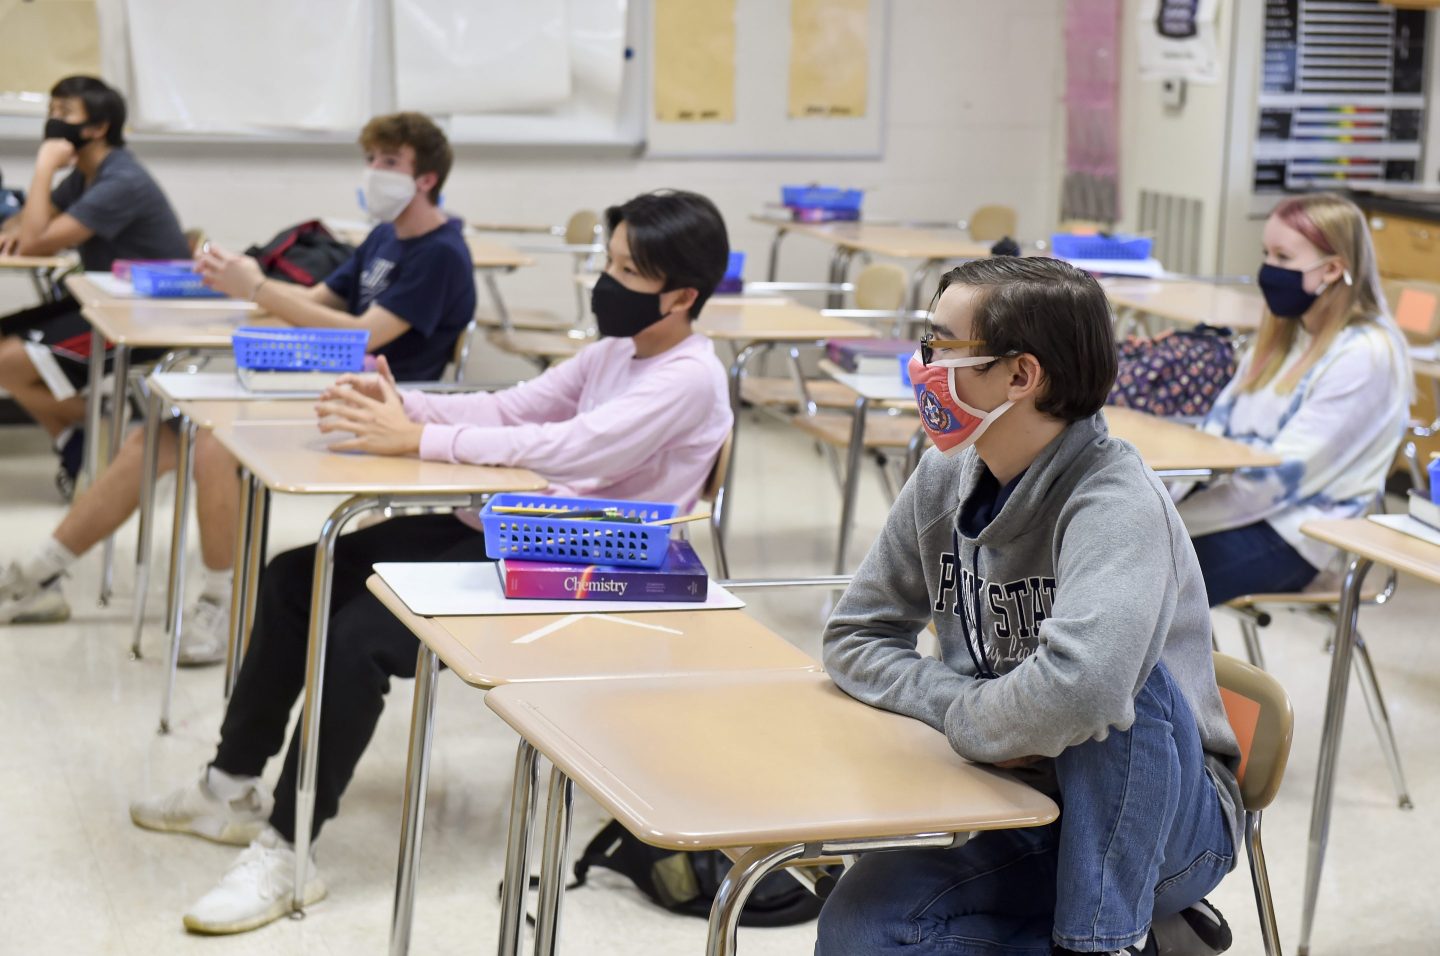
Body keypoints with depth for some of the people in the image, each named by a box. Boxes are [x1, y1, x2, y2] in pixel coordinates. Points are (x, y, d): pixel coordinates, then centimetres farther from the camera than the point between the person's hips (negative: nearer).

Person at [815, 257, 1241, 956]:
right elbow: (855, 638, 7)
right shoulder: (945, 480, -2)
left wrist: (972, 723, -21)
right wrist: (959, 704, -12)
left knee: (1118, 678, -36)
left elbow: (1077, 686, -42)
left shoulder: (1117, 505, -24)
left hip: (1162, 818, -6)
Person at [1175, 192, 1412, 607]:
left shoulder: (1364, 355, -14)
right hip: (1236, 503, 8)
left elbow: (1282, 475, -18)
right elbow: (1216, 428, 13)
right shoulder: (1283, 335, 13)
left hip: (1291, 534, -8)